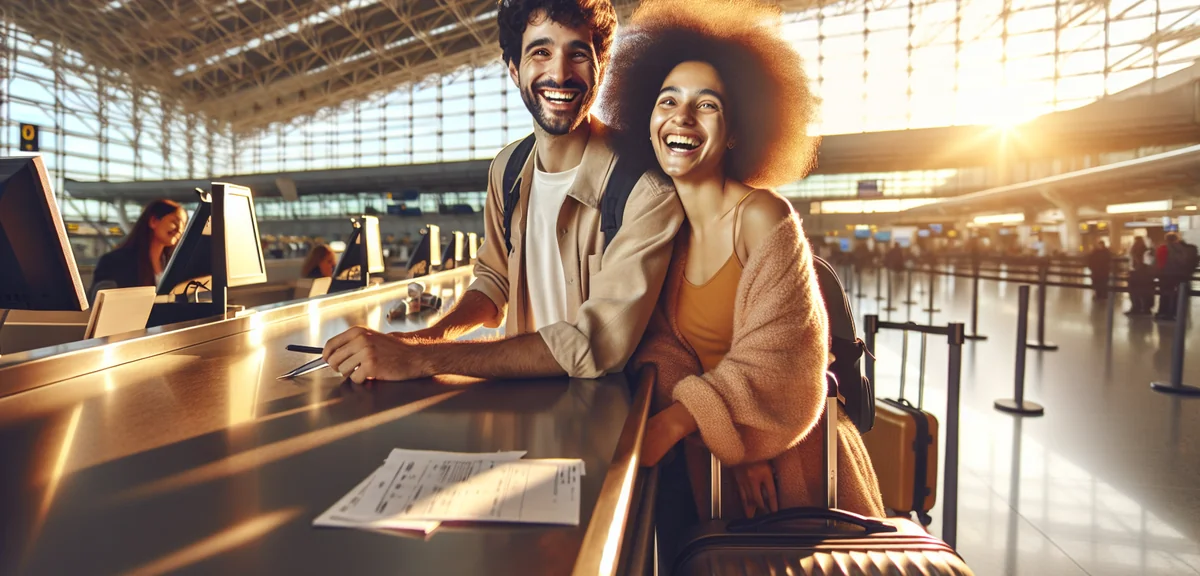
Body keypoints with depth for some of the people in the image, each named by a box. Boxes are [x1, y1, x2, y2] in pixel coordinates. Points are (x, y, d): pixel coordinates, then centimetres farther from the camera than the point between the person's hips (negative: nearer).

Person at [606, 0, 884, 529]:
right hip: (705, 460, 5)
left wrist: (670, 424, -33)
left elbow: (777, 365, -22)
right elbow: (663, 344, -4)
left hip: (787, 465, -4)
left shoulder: (764, 217, -20)